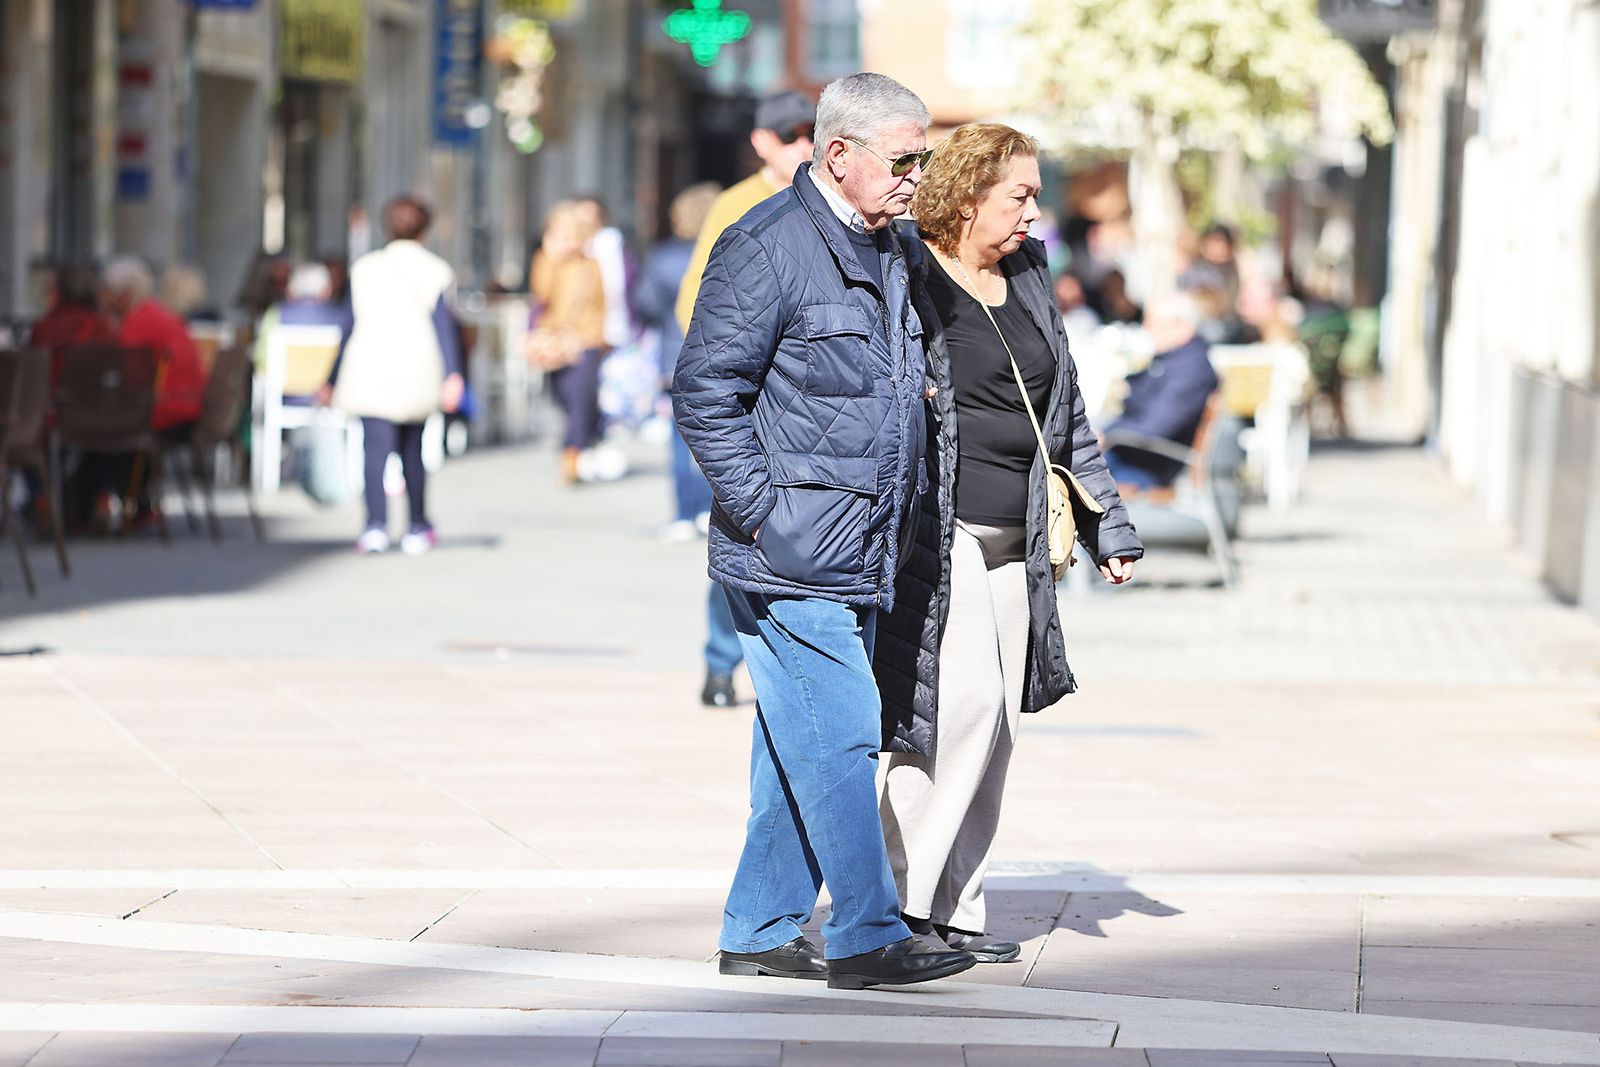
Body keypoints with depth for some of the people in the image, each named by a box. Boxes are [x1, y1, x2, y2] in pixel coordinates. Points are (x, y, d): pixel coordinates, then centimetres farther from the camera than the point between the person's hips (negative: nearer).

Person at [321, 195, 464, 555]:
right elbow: (443, 324, -5)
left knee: (375, 448, -11)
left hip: (370, 373, -1)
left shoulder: (365, 268, 9)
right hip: (416, 373, 1)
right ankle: (417, 529, 24)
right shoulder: (434, 271, 5)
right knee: (412, 450, 16)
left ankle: (376, 524, -28)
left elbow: (353, 325, 9)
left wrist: (333, 380, 15)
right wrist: (452, 375, -10)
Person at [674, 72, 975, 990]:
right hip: (791, 563, -9)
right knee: (839, 739, -7)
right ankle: (868, 938, -1)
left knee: (804, 751, 11)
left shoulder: (890, 252, 16)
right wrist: (767, 517, -17)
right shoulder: (767, 248, -12)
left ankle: (760, 931, 18)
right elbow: (705, 392, -14)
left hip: (862, 559, 9)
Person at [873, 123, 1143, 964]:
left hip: (1012, 544, 8)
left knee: (995, 726, 5)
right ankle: (902, 895, -7)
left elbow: (1066, 414, 23)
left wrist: (1107, 528, 21)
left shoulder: (1029, 281, 17)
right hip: (934, 533, -7)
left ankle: (951, 909, 11)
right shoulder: (906, 277, -6)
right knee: (965, 700, -16)